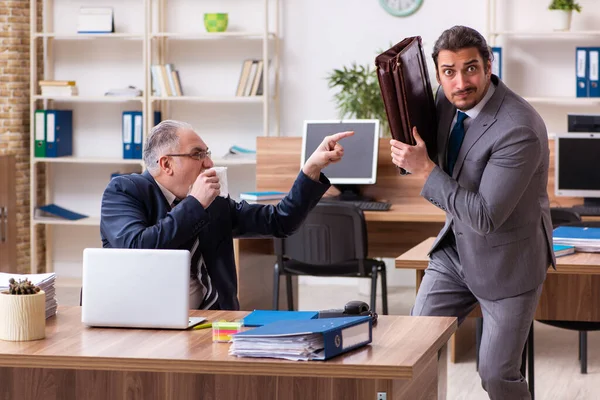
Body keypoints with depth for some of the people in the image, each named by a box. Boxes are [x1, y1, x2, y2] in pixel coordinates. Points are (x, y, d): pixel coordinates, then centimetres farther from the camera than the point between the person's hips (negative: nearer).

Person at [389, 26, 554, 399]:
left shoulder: (520, 130, -31)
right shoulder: (447, 98, -8)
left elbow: (485, 217, -30)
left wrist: (425, 168, -27)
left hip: (504, 263, -6)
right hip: (456, 249, 6)